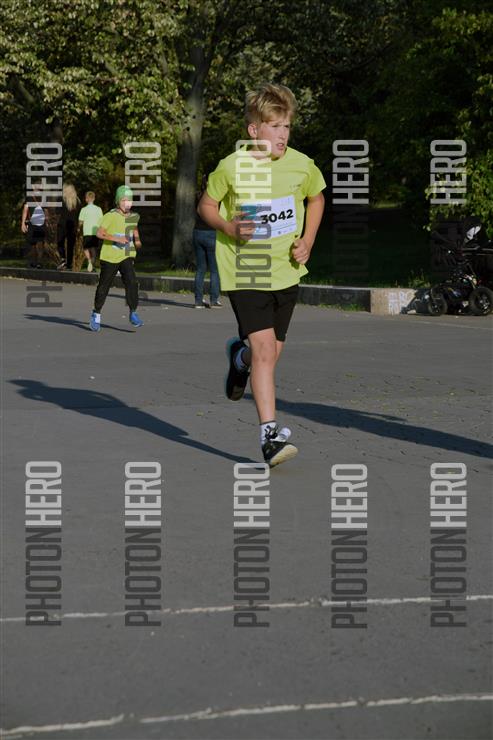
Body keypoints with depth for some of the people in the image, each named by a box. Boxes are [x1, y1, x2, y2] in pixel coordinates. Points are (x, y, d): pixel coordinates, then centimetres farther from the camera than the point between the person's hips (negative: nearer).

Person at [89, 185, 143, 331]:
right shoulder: (110, 216, -14)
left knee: (132, 283, -16)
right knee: (104, 286, 7)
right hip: (109, 257, -3)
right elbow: (99, 233, -24)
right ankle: (96, 314, 24)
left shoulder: (133, 216, 4)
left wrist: (137, 240, 4)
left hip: (126, 257, 3)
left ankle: (133, 313, -6)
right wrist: (116, 238, -34)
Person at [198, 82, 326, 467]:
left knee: (271, 352, 14)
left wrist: (308, 240, 4)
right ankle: (270, 433, -13)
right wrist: (228, 227, -15)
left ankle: (239, 356, 51)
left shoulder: (301, 165, -2)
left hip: (285, 272, 4)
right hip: (244, 273, -4)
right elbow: (206, 206, 4)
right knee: (265, 349, -17)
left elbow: (316, 198, 18)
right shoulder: (231, 167, -10)